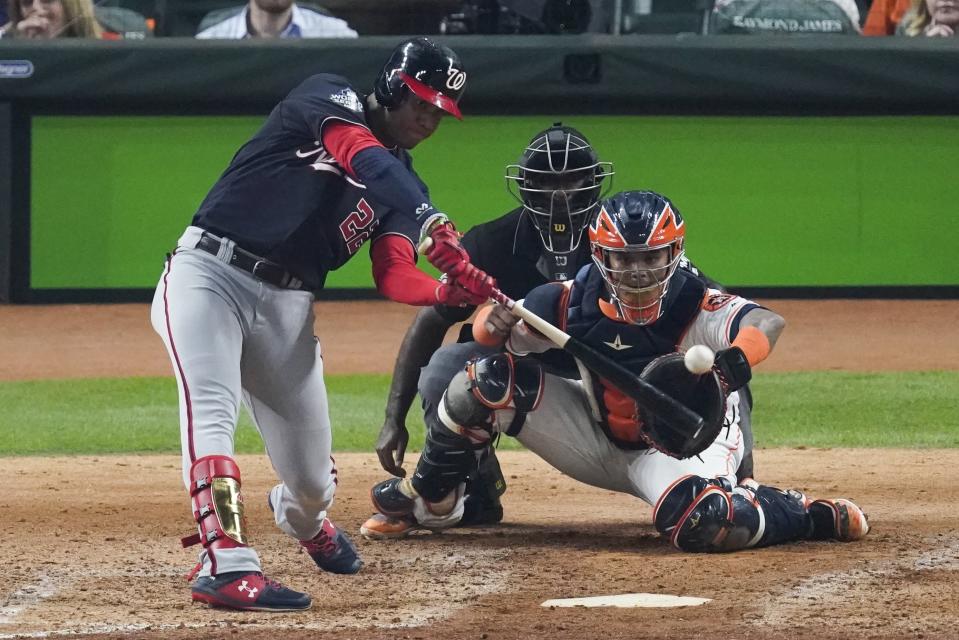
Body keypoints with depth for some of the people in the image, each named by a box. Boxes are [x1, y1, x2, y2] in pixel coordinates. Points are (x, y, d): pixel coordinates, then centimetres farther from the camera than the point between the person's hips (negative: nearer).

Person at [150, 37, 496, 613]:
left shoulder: (403, 184, 14)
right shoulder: (330, 99, -2)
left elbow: (395, 278, -2)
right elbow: (368, 161, -23)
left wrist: (451, 291, -24)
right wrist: (435, 226, -37)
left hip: (288, 305, 6)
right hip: (208, 277, -6)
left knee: (313, 477, 6)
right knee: (212, 414, -29)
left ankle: (303, 518, 42)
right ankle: (228, 565, -37)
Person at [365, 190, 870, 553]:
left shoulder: (695, 307, -25)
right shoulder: (576, 302, -13)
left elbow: (767, 324, -42)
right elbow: (488, 329, -10)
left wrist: (729, 365, -62)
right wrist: (493, 322, -35)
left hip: (678, 446, -4)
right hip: (598, 442, 4)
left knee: (703, 524, -40)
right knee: (493, 378, -15)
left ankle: (817, 517, -9)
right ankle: (430, 500, 8)